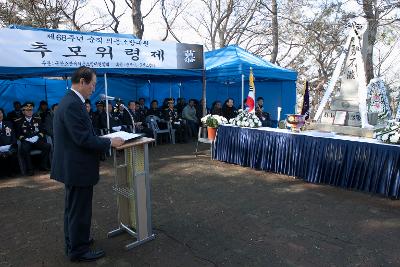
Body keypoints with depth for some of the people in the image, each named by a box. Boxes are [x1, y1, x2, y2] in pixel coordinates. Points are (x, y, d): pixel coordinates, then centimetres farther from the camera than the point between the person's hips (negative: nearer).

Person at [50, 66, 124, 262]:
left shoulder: (70, 101, 9)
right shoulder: (73, 104, -23)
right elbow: (83, 139, -26)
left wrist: (103, 140, 8)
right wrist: (110, 142, -15)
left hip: (73, 166, 11)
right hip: (78, 167, -11)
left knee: (73, 208, 23)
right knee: (79, 210, 5)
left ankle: (73, 241, 41)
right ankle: (78, 251, 22)